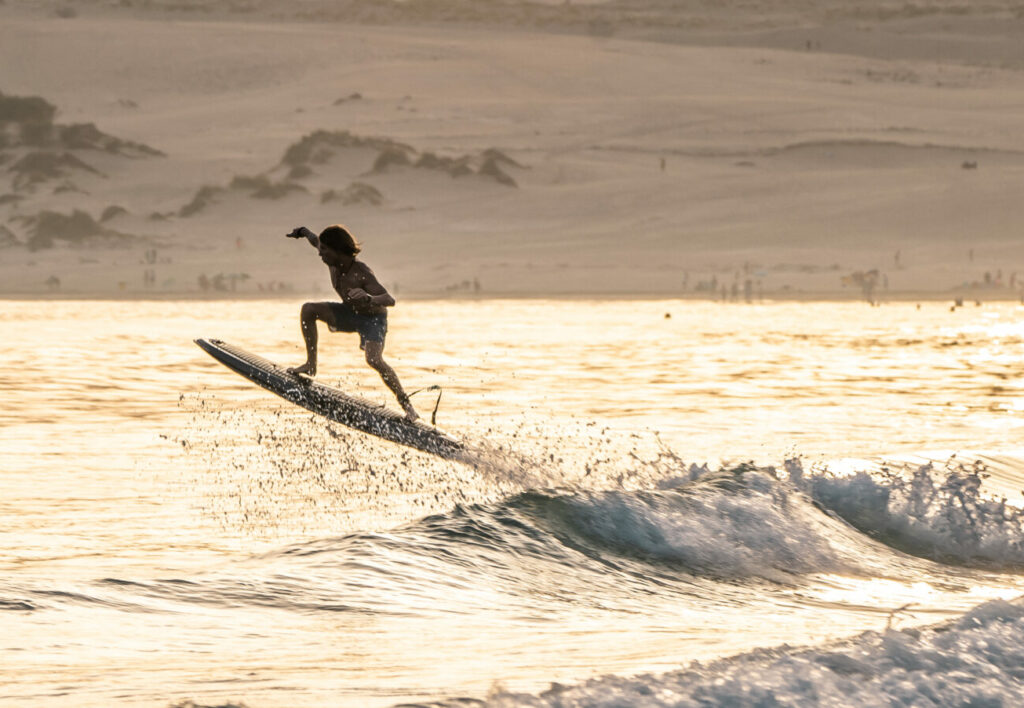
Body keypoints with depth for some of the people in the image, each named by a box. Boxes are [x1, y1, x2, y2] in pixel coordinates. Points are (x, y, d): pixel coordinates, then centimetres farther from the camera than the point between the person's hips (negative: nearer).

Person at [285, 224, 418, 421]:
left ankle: (407, 405, -22)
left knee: (374, 359, -29)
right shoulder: (332, 263, -13)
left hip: (373, 318, -8)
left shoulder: (362, 273, -34)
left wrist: (369, 298, -62)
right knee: (309, 310, -6)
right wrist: (304, 232, 29)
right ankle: (311, 365, 3)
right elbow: (316, 241, 11)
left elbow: (390, 300, -43)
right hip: (350, 313, 8)